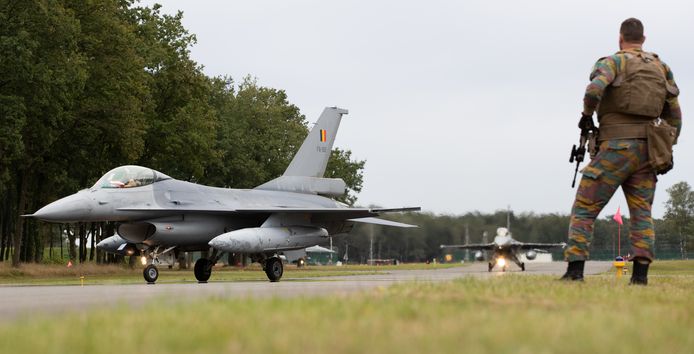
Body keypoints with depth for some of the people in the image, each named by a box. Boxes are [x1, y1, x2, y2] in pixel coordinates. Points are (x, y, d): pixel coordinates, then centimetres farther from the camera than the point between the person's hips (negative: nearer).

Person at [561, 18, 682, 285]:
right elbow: (674, 114, 14)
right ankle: (640, 275, -4)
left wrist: (587, 115, -3)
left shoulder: (614, 61, -1)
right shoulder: (661, 67, 15)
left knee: (584, 209, 0)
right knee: (642, 213, 7)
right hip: (646, 150, 5)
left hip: (616, 148, -5)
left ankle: (575, 270, -8)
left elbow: (594, 90, -21)